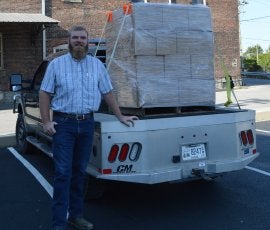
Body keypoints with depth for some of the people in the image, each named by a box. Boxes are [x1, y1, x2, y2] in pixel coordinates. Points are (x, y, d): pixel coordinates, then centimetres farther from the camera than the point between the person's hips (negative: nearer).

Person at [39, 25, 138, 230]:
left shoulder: (97, 65, 8)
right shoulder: (56, 64, 2)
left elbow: (107, 93, 13)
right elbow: (45, 94, 2)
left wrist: (120, 116, 12)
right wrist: (46, 121, -6)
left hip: (87, 123, 3)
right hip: (63, 123, -3)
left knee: (80, 171, 11)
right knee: (63, 173, -5)